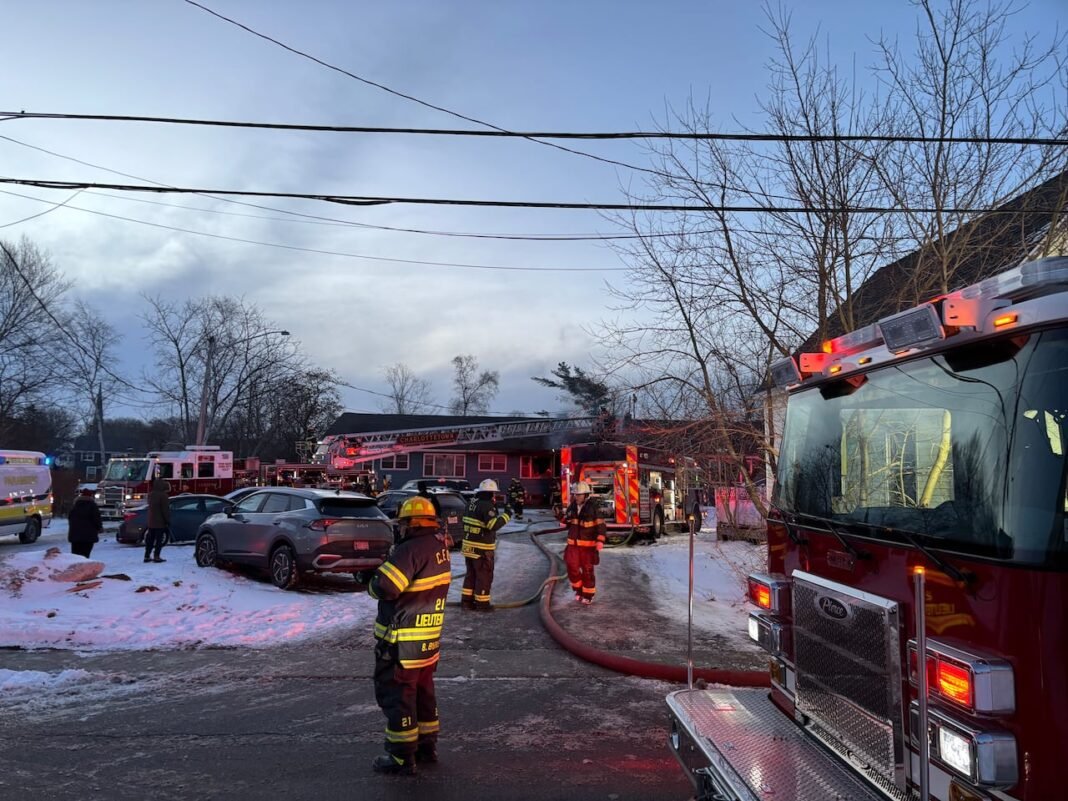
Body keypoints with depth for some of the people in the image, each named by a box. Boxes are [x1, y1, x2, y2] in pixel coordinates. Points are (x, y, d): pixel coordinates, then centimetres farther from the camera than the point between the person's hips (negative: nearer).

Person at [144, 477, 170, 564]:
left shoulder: (150, 495, 8)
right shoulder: (163, 496, -17)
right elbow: (166, 510, -16)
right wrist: (168, 521, -11)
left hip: (151, 521, 8)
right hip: (160, 522, -8)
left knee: (150, 539, 12)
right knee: (159, 540, -2)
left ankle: (147, 556, 14)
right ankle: (156, 556, -3)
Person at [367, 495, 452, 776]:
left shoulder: (411, 550, -23)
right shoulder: (439, 547, 4)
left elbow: (384, 588, -25)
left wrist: (371, 583, -3)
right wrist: (395, 551, 7)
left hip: (403, 641, -9)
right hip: (429, 637, 9)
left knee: (396, 694, 4)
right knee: (422, 691, 21)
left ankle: (402, 757, 12)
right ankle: (427, 746, 32)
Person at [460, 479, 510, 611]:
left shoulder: (472, 504, 8)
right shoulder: (487, 506, -19)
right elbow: (494, 525, -29)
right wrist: (506, 515, -18)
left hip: (468, 546, 8)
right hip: (482, 549, -8)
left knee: (471, 574, 18)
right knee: (484, 576, 5)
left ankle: (466, 600, 23)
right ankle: (482, 603, 12)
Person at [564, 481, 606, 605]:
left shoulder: (593, 507, -12)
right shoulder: (572, 507, 3)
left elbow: (600, 526, -12)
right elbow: (566, 523, 14)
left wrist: (600, 542, -22)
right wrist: (561, 517, -8)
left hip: (588, 545, -4)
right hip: (573, 544, 4)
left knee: (587, 570, 3)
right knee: (572, 568, 0)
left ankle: (588, 595, 16)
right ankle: (578, 589, 23)